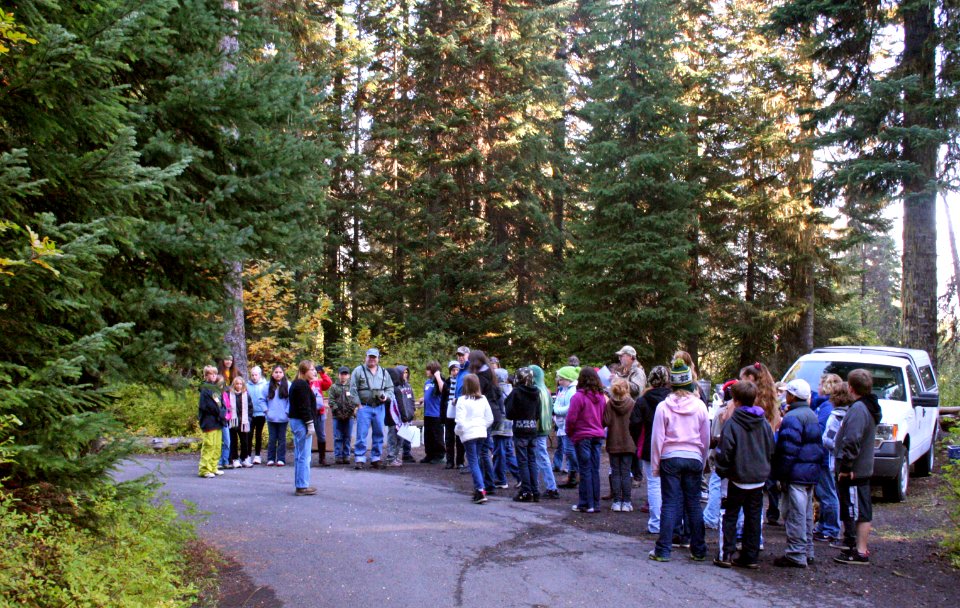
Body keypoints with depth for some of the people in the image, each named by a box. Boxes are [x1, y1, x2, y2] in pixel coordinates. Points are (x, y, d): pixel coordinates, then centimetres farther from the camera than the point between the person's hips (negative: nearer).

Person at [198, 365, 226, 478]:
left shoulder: (217, 388, 17)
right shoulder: (205, 389, -8)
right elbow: (204, 405, -15)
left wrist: (221, 416, 4)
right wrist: (218, 413, -13)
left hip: (218, 422, 8)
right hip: (209, 421, -8)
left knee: (217, 446, 11)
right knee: (209, 445, -9)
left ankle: (213, 467, 18)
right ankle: (205, 469, -7)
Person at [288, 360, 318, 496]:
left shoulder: (296, 384, 17)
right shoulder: (302, 385, -14)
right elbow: (304, 406, -19)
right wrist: (310, 423, -19)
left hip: (295, 420, 11)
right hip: (302, 422, -11)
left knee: (299, 455, 14)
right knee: (304, 456, -7)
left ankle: (299, 485, 19)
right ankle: (302, 486, -5)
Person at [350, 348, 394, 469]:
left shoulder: (384, 372, 14)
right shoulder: (359, 370, 2)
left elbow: (390, 388, 18)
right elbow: (353, 389, -1)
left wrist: (386, 396, -3)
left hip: (380, 407, 4)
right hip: (364, 407, -4)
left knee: (378, 434, 7)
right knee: (362, 433, -7)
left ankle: (376, 458, 16)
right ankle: (359, 459, -5)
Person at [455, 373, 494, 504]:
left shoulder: (462, 400, -11)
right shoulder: (483, 399, 6)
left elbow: (460, 421, -16)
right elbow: (490, 418, 8)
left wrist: (458, 431, 1)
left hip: (468, 434, -5)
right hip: (481, 433, 5)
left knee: (473, 462, -3)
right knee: (476, 461, 17)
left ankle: (480, 490, -14)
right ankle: (479, 488, 17)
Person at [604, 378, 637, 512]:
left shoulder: (609, 404, -6)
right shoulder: (632, 404, -5)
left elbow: (606, 422, -12)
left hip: (613, 443, 0)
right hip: (628, 443, 0)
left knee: (615, 473, 7)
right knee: (626, 473, 5)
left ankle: (617, 501, 5)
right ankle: (626, 502, 4)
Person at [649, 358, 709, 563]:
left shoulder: (663, 406, -6)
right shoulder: (700, 406, 0)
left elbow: (657, 438, -3)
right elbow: (706, 439, 7)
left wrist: (655, 466, 5)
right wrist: (702, 462, 19)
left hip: (670, 459, -1)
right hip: (694, 459, 2)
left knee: (670, 504, 2)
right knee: (694, 504, 10)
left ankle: (663, 550, 2)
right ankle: (698, 551, 17)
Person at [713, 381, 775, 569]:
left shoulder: (732, 423, -14)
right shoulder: (764, 424, 4)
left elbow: (724, 451, -15)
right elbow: (771, 450, 11)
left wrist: (721, 471, -1)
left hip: (738, 478, -5)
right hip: (759, 478, 5)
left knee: (730, 516, 6)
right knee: (754, 517, 11)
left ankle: (726, 555, 3)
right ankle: (751, 556, 14)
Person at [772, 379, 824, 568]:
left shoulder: (792, 417, -17)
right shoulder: (812, 415, 15)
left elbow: (788, 449, -21)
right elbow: (819, 446, 20)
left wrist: (781, 473, -16)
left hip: (796, 473, -10)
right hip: (811, 472, 10)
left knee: (795, 514, -5)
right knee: (806, 513, 16)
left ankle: (796, 554, -3)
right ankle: (807, 552, 24)